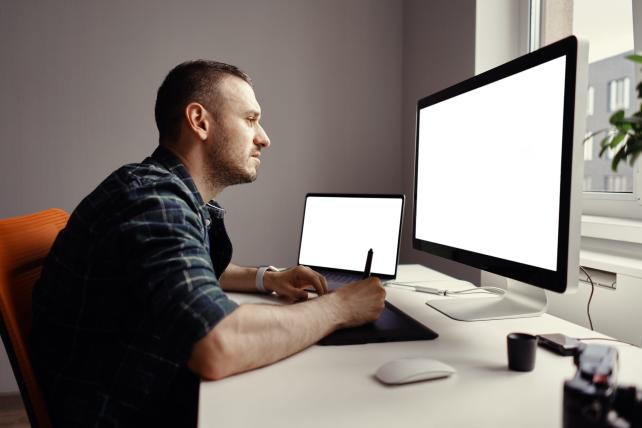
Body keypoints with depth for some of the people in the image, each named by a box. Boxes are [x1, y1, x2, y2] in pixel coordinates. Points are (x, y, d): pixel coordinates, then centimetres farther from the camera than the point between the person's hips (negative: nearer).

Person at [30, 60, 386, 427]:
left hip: (162, 397, 8)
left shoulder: (176, 195, 5)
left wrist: (267, 280, 8)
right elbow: (219, 349, -36)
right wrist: (339, 308, -21)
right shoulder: (154, 198, -24)